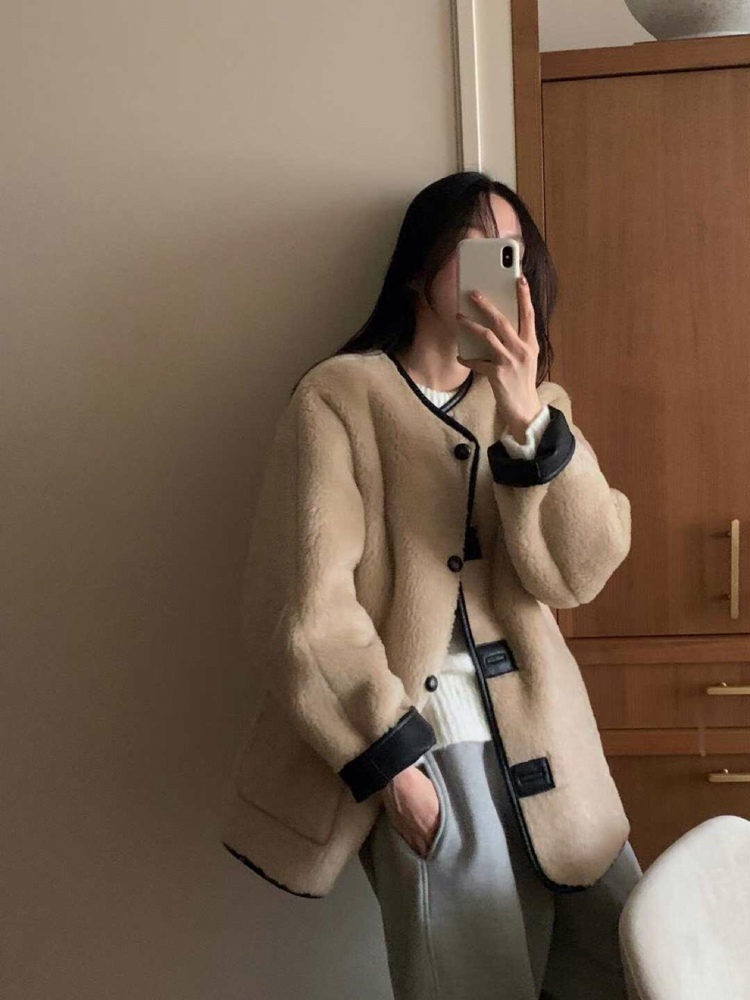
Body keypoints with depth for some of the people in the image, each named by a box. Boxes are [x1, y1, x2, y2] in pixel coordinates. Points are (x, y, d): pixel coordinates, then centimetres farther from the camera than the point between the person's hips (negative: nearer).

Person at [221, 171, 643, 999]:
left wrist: (527, 420, -18)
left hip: (546, 747, 5)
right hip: (426, 753, -5)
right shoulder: (338, 396, -5)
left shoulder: (534, 400, 11)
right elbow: (308, 606, -11)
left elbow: (581, 572, -5)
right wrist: (389, 760, -13)